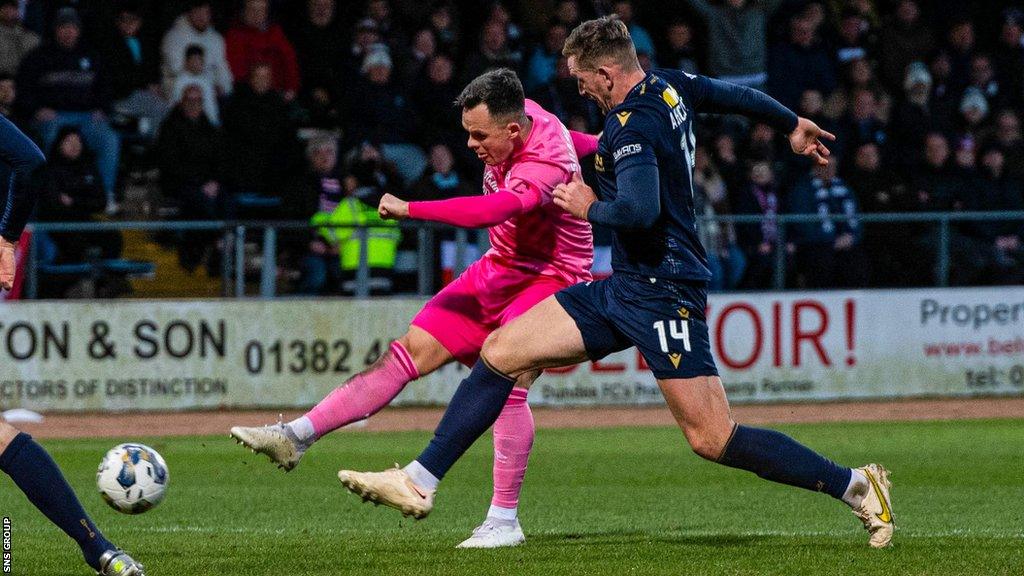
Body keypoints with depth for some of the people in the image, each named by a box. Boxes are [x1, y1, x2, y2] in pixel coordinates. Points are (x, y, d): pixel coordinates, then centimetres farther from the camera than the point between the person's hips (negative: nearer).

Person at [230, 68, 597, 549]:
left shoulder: (546, 166, -30)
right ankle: (296, 437, -5)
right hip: (501, 270, 8)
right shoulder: (517, 117, -3)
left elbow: (490, 210, -46)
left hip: (551, 279, -8)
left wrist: (408, 209, -42)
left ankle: (503, 521, -20)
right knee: (411, 352, 0)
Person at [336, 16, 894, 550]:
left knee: (713, 439, -11)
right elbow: (734, 94, 24)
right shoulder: (671, 88, 7)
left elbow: (639, 211, -33)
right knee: (500, 351, 5)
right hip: (624, 287, 10)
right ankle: (419, 483, 7)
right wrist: (793, 125, 42)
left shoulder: (632, 127, -20)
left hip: (662, 292, -10)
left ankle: (856, 487, -1)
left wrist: (591, 207, -12)